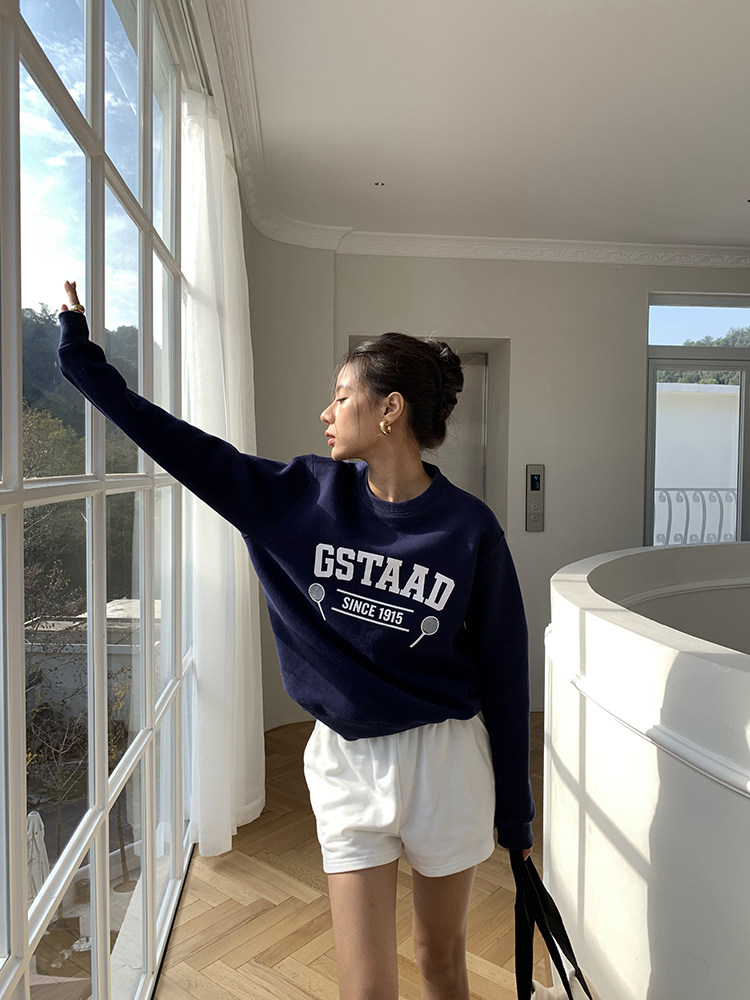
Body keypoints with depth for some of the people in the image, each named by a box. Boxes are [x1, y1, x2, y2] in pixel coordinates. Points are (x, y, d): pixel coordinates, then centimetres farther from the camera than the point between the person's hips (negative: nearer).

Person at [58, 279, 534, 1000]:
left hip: (445, 759, -1)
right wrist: (82, 358, 2)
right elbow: (183, 446, -2)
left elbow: (503, 669, -6)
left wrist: (515, 813, 1)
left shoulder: (468, 527, -12)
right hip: (345, 760, 1)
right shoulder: (302, 495, -6)